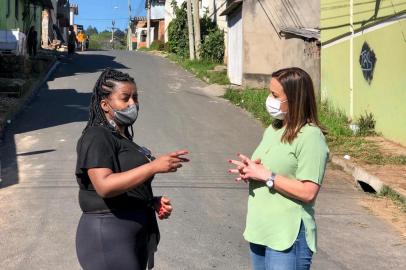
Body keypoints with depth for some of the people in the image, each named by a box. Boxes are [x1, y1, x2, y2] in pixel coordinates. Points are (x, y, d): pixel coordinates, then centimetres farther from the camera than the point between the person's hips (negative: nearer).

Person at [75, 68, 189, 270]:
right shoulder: (97, 138, -14)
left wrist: (153, 201, 5)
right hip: (110, 236, -9)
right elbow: (105, 185, -28)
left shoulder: (123, 136, 14)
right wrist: (154, 166, -31)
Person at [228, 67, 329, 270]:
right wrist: (249, 171, -3)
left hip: (288, 237, -8)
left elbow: (308, 192, -22)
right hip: (260, 231, 8)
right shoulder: (273, 129, 10)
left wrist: (266, 176, -19)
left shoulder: (311, 137, -16)